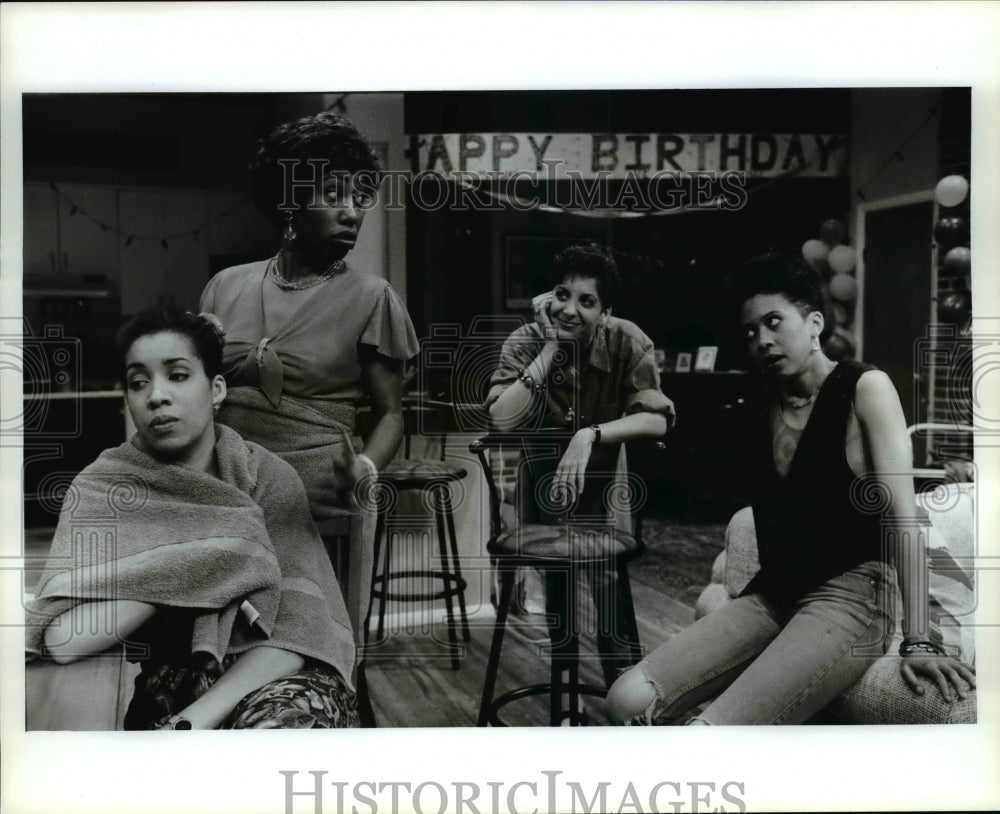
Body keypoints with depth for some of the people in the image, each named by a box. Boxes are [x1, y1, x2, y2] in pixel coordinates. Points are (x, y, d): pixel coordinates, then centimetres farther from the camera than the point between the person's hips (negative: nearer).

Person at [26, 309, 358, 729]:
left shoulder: (269, 478, -7)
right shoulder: (100, 486, -6)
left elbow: (295, 634, -14)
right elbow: (62, 641, -20)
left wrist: (197, 720, -26)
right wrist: (198, 559, -20)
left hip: (258, 679, 0)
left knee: (286, 720, -33)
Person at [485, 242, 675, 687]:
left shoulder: (627, 341, -17)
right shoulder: (526, 341, -15)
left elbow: (658, 419, -28)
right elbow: (500, 420, -30)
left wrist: (590, 436, -41)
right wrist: (549, 349, -32)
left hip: (606, 474, -1)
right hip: (545, 476, 1)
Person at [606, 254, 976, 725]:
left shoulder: (865, 388, -7)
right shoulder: (759, 402, 12)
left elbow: (901, 512, -15)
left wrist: (917, 640, -20)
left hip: (849, 596, -6)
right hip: (772, 593, 6)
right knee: (628, 702, -13)